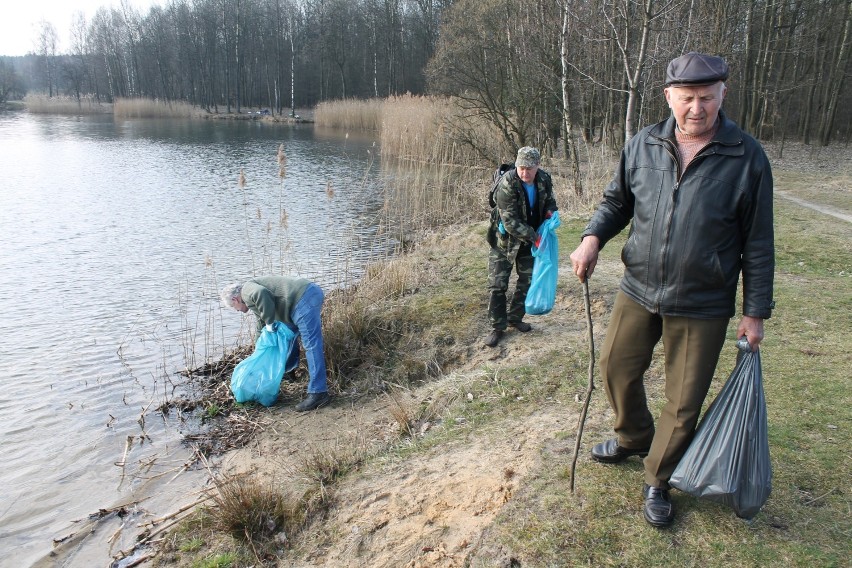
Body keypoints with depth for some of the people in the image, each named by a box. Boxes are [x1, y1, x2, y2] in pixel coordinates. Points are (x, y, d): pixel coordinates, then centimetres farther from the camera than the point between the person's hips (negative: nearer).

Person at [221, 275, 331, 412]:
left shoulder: (247, 290, 1)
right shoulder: (254, 295, 31)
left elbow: (262, 294, -24)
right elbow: (261, 321, 41)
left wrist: (269, 322, -12)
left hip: (304, 298, -11)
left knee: (311, 345, -12)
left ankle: (318, 393, -13)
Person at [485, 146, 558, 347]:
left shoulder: (544, 180, -9)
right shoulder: (507, 184, -27)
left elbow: (549, 200, 12)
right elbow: (510, 222, -28)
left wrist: (550, 211, -12)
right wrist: (534, 237, -29)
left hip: (530, 239, 5)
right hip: (505, 241, -5)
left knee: (527, 281, 13)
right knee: (497, 285, -4)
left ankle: (515, 318, 31)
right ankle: (497, 327, 9)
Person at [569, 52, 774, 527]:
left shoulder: (746, 157, -10)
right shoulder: (643, 146, -3)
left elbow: (758, 243, -5)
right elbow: (617, 201, 11)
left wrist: (754, 312, -4)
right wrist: (593, 237, -9)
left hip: (702, 308, -3)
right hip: (638, 291, 3)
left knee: (684, 403, 8)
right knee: (617, 368, 16)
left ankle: (658, 482, 33)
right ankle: (634, 438, 47)